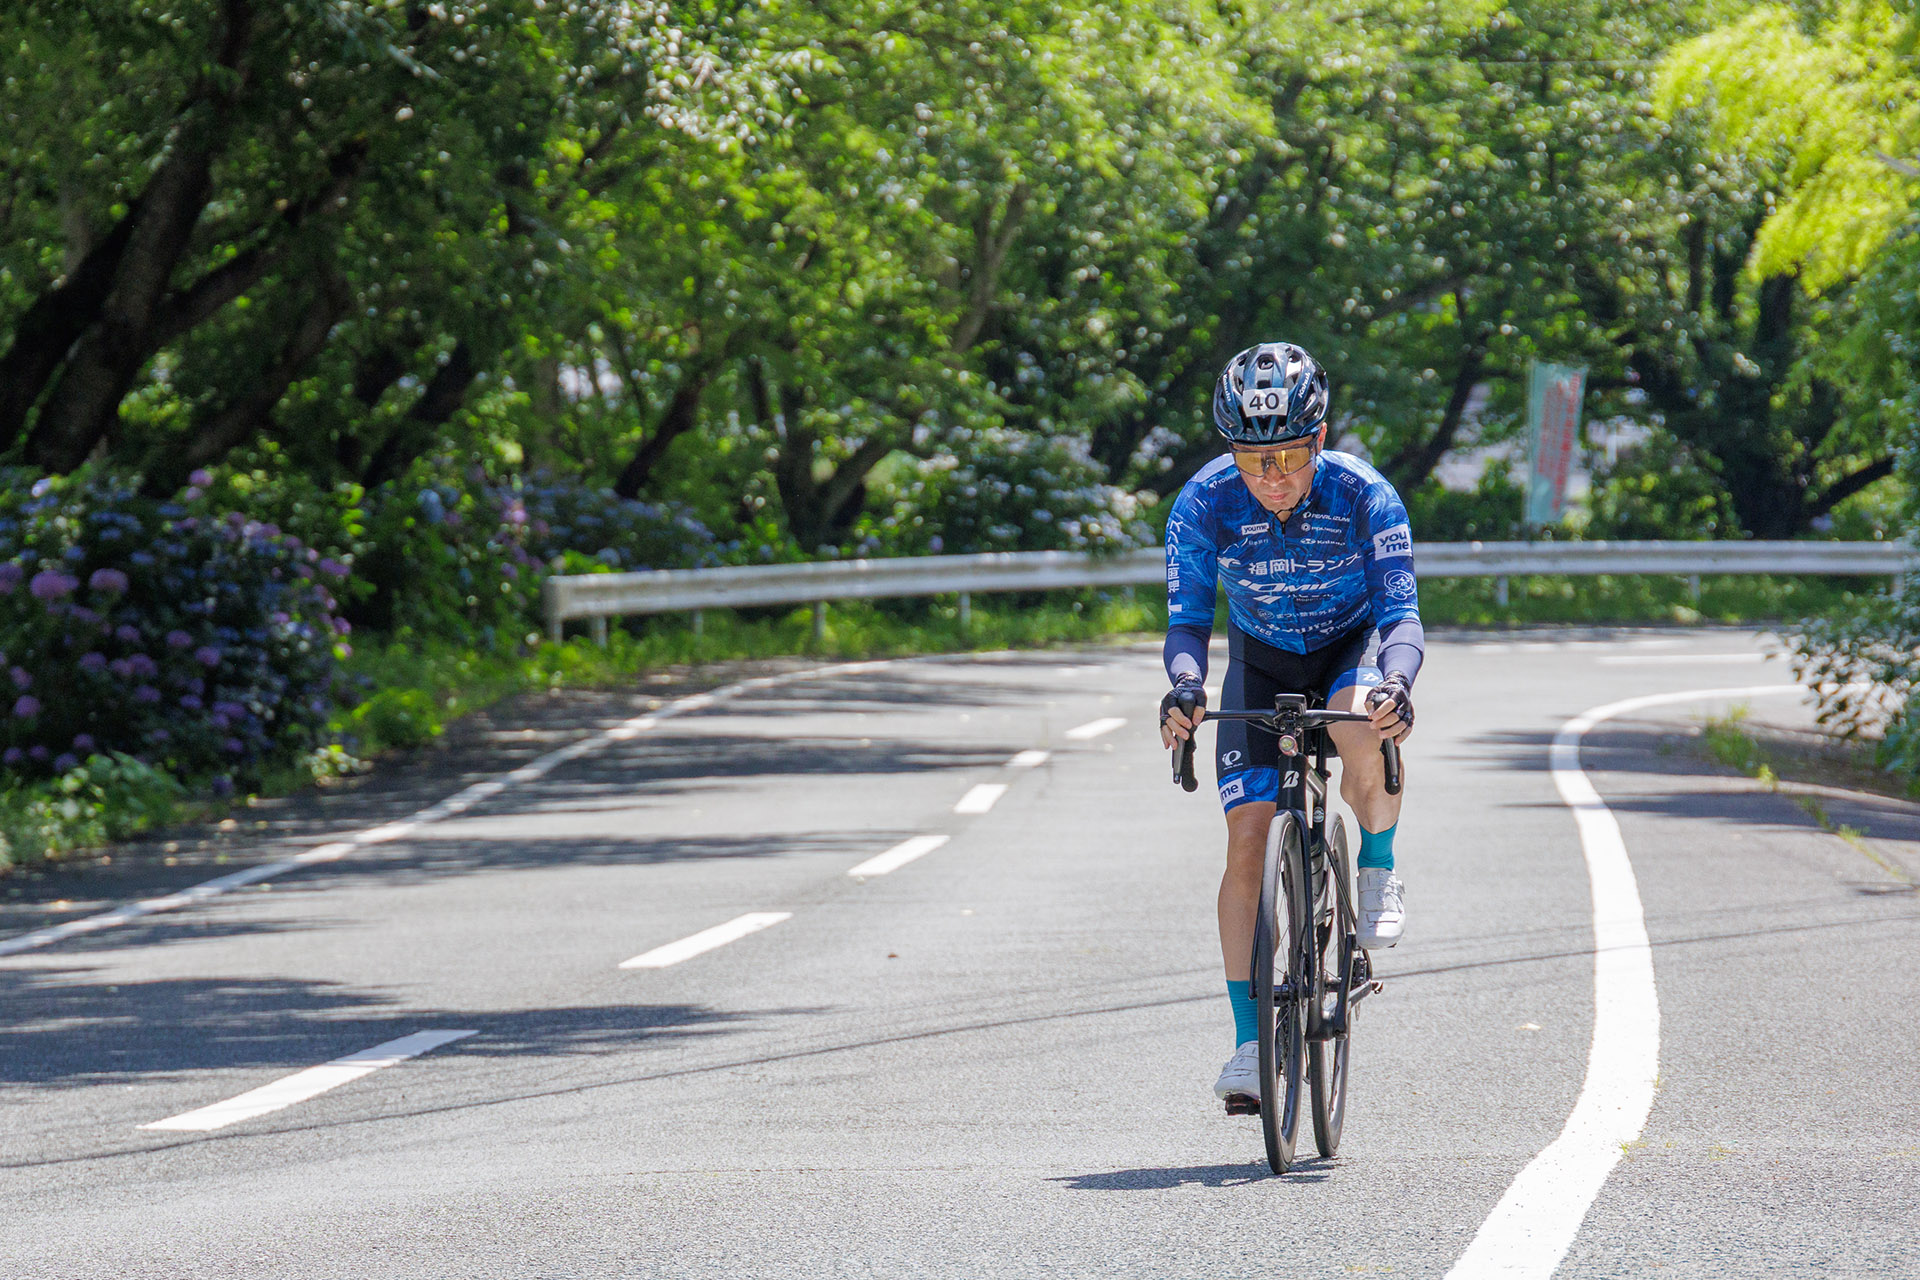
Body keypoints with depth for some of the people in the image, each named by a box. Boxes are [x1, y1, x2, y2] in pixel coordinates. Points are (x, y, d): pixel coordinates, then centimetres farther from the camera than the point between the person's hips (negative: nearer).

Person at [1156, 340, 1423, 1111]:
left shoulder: (1364, 495, -28)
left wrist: (1397, 683, -52)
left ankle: (1379, 871, -9)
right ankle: (1248, 1042, -6)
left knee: (1361, 727, -38)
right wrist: (1185, 685, -46)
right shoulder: (1205, 505, -24)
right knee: (1246, 837, -12)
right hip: (1262, 662, 2)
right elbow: (1188, 620, -24)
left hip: (1352, 645, -2)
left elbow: (1401, 613, -31)